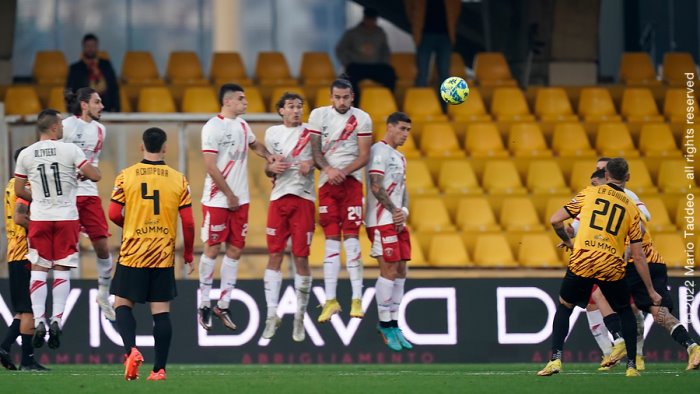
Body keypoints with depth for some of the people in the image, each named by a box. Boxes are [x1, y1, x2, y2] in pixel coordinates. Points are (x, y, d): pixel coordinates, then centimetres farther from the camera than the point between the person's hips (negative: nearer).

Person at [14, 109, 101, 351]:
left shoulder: (26, 155, 0)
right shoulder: (70, 150, -8)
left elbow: (19, 190, 9)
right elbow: (95, 176, -8)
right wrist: (84, 173, 15)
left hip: (39, 219, 2)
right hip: (66, 218, -2)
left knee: (38, 271, 5)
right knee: (62, 271, 4)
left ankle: (39, 320, -5)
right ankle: (56, 319, -5)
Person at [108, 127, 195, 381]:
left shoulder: (126, 176, -3)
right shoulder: (178, 180, 0)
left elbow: (114, 215, -6)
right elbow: (188, 223, -1)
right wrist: (188, 257, 10)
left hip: (132, 255, -1)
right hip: (164, 257, 1)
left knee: (123, 304, 11)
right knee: (161, 312, 4)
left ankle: (131, 350, -12)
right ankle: (159, 369, 2)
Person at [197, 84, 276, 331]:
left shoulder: (242, 125, 10)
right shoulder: (213, 127, -13)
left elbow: (255, 145, 30)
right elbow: (211, 166, -17)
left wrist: (269, 157, 9)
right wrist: (229, 195, -15)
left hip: (240, 199, 7)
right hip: (217, 200, -7)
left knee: (235, 250, 6)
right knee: (212, 249, 0)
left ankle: (223, 305, 12)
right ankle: (204, 304, 10)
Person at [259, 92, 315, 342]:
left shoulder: (310, 132, 2)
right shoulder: (272, 133, 11)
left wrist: (312, 164, -14)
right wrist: (272, 168, -4)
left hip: (303, 199, -3)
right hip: (279, 197, 3)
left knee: (301, 258, -2)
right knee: (275, 256, 1)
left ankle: (300, 317, 8)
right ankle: (272, 314, 6)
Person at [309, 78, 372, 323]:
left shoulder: (362, 119, -1)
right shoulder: (319, 115, 3)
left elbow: (364, 156, -3)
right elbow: (315, 150, 1)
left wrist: (343, 172, -18)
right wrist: (328, 169, -17)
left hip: (351, 181, -2)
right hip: (327, 182, 2)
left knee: (351, 237, -7)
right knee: (331, 240, 1)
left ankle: (357, 299, -5)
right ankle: (330, 300, 1)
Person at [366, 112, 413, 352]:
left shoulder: (399, 157, 21)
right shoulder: (380, 151, -9)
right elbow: (376, 187, -16)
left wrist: (404, 212, 0)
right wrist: (395, 211, -10)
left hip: (397, 222, 9)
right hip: (381, 221, -9)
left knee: (400, 272, 8)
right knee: (389, 270, -9)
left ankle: (393, 324, 12)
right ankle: (385, 325, -4)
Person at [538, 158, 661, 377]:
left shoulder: (589, 193, 10)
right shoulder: (631, 208, 11)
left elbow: (555, 221, 7)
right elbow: (638, 256, 9)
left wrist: (567, 241, 27)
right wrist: (651, 291, 15)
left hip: (582, 262, 0)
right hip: (612, 267, 0)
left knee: (564, 307, 20)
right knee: (625, 312, 23)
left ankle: (555, 359, 6)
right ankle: (631, 365, 17)